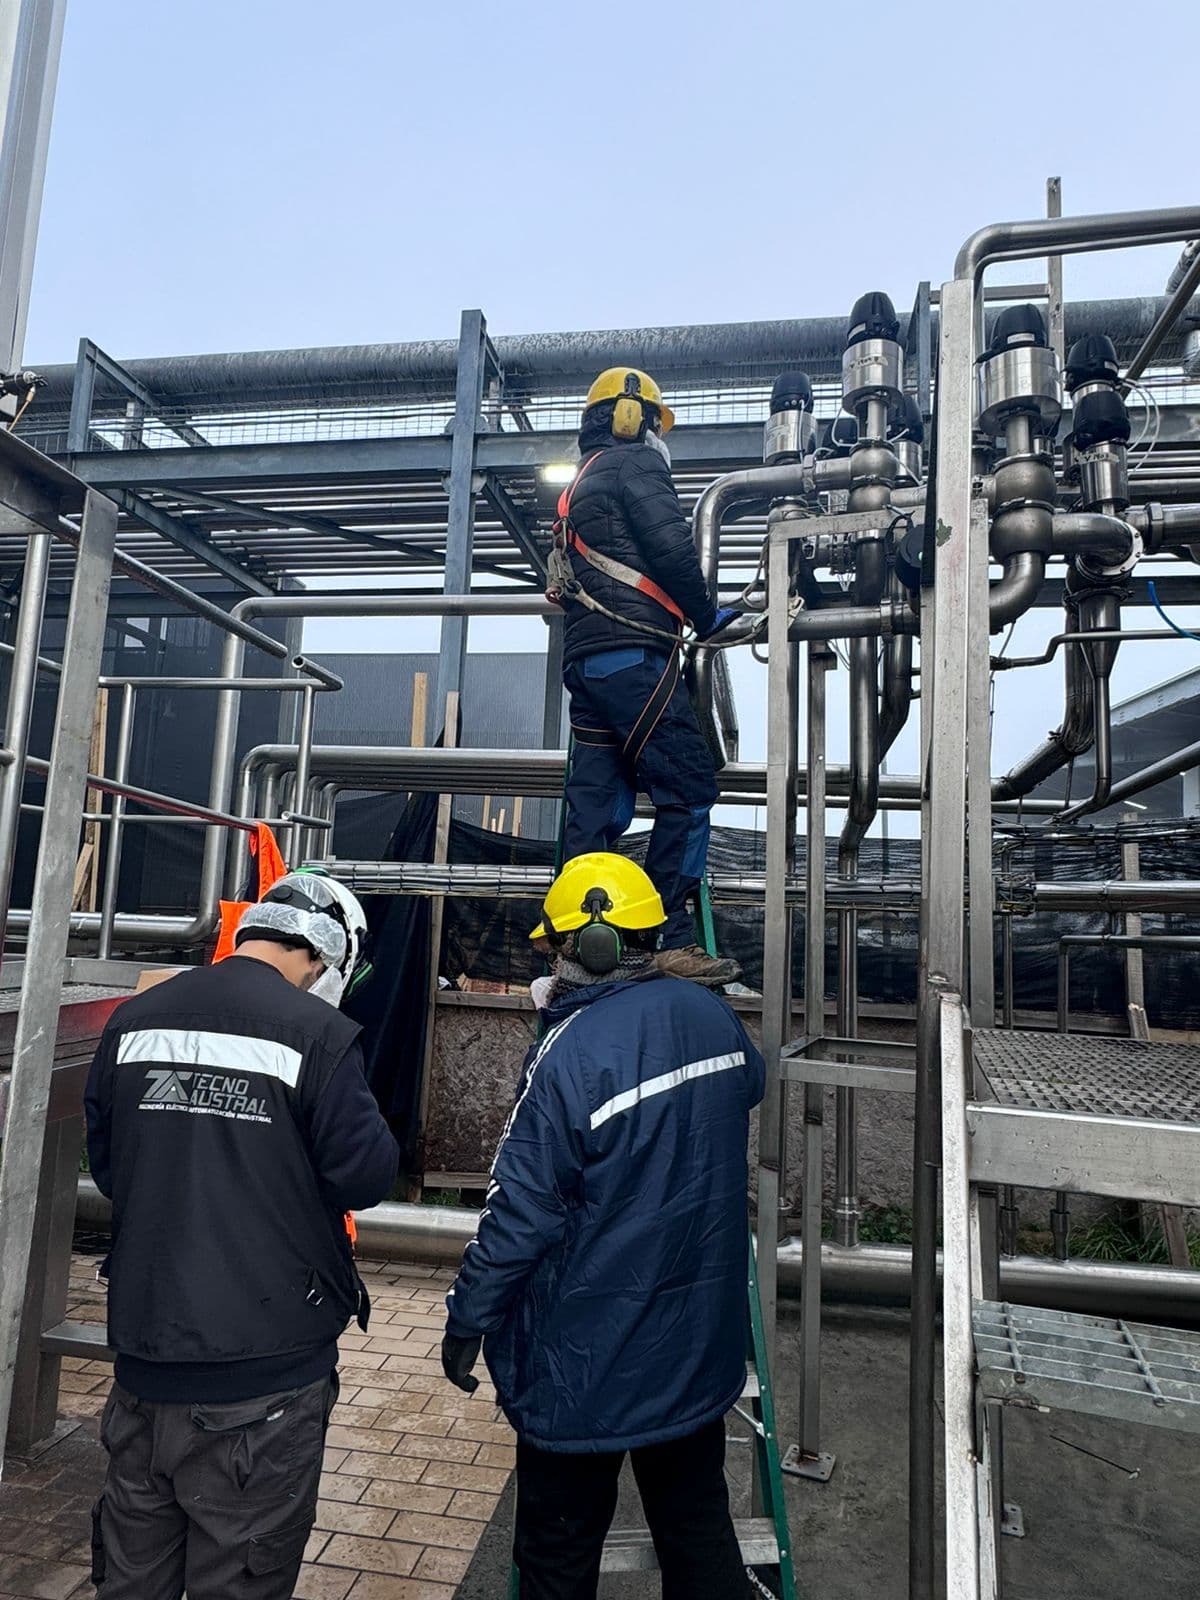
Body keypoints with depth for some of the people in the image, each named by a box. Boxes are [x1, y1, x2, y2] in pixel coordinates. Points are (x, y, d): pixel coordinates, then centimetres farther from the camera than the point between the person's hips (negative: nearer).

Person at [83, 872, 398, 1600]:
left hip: (146, 1350, 6)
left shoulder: (133, 1020, 0)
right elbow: (365, 1177, -13)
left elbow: (106, 1164, 11)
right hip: (264, 1362, -5)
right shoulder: (318, 1032, -18)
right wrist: (369, 1123, 5)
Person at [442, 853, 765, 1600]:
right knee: (699, 1531, 24)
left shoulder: (572, 1054, -27)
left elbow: (520, 1212, -22)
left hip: (587, 1366, -6)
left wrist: (467, 1317, -8)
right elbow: (749, 1084, 17)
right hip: (700, 1347, 6)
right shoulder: (714, 1017, -6)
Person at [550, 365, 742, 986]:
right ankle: (673, 941, -11)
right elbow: (672, 546, -10)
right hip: (632, 652, -9)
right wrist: (706, 617, 3)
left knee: (596, 801, 7)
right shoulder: (634, 462, 3)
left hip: (585, 657, 9)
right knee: (688, 790, -9)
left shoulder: (581, 484, 30)